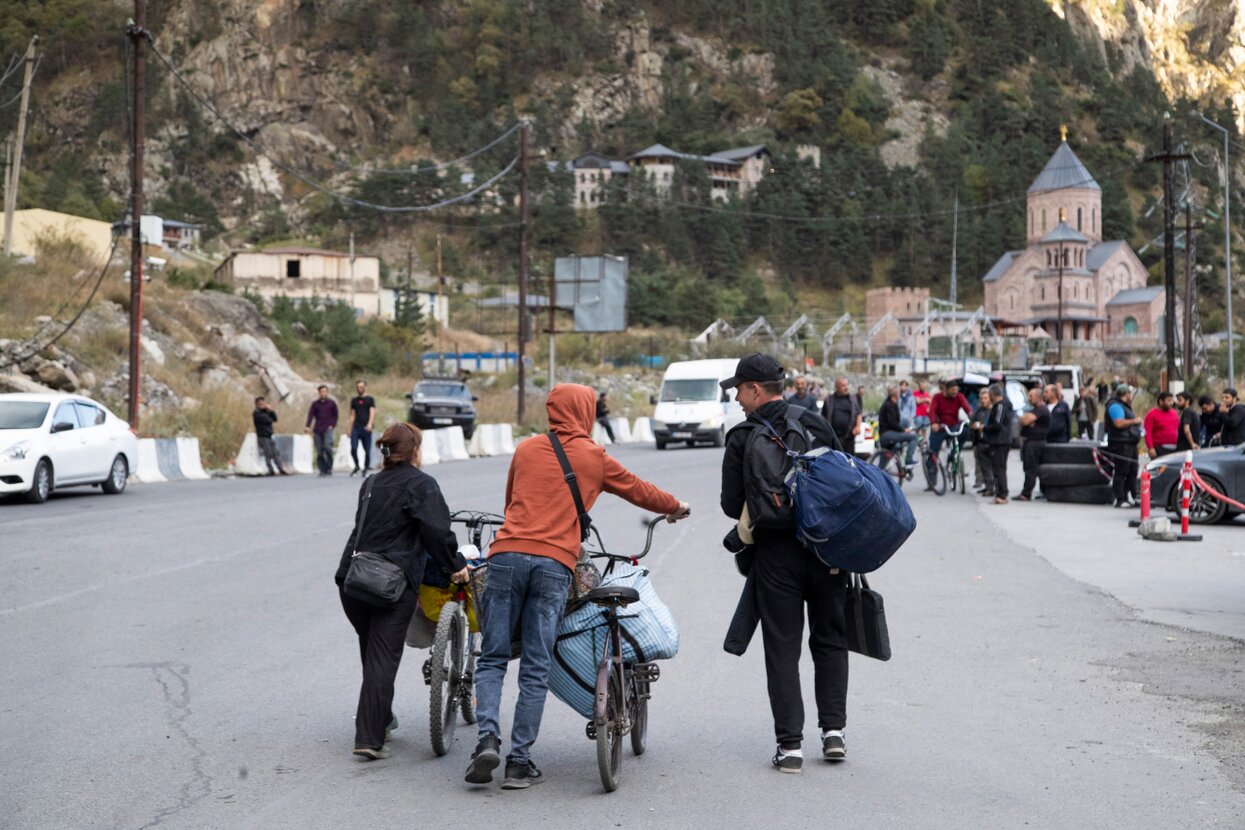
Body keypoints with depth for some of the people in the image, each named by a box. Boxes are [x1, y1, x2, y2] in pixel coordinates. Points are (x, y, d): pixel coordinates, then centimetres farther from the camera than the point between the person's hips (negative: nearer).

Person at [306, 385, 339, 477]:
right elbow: (310, 415, 5)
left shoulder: (332, 403, 7)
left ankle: (329, 467, -10)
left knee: (327, 446, -23)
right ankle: (323, 470, 5)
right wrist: (307, 426, -9)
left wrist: (333, 425, -3)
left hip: (328, 429, -3)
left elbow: (335, 415, 11)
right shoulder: (315, 404, 11)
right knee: (319, 451, -1)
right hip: (317, 430, 3)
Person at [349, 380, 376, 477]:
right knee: (353, 448, -11)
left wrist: (370, 424, -21)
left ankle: (366, 469, 11)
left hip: (366, 428, -2)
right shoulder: (354, 400, 16)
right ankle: (356, 466, 9)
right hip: (356, 428, 2)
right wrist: (350, 429, 14)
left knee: (367, 450, 0)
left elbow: (372, 412, -4)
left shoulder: (370, 399, 6)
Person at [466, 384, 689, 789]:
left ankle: (488, 738, -13)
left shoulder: (526, 449, 18)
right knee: (536, 670, 3)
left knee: (492, 659, 7)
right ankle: (520, 762, 2)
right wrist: (677, 507, 44)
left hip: (507, 555, 2)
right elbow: (640, 491, 24)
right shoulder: (594, 457, 11)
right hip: (555, 564, -2)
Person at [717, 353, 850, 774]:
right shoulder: (816, 424, 1)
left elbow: (732, 505, -5)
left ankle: (790, 743, 0)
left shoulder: (742, 439, -6)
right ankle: (833, 730, 10)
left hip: (775, 554, -2)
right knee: (830, 641, 14)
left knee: (782, 649, 3)